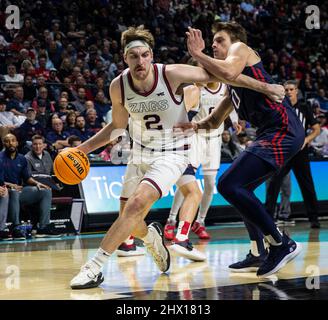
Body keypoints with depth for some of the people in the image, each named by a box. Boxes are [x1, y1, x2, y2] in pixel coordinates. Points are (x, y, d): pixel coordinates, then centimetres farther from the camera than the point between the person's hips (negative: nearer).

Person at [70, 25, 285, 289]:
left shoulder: (171, 74, -22)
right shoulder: (118, 86, -11)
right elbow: (117, 126, 7)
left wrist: (263, 86, -11)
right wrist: (82, 149, 1)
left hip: (173, 154, -5)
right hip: (141, 154, 5)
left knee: (136, 204, -25)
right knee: (129, 220, 5)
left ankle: (95, 267, -21)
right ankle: (153, 238, 42)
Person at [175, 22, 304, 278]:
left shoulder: (241, 48, 2)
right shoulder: (233, 87, 28)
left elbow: (229, 71, -21)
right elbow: (215, 121, 34)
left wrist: (197, 54, -9)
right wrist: (195, 126, 14)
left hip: (283, 130, -11)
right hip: (275, 134, 11)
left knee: (229, 185, -17)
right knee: (240, 188, 23)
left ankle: (282, 244, -15)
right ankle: (258, 255, 26)